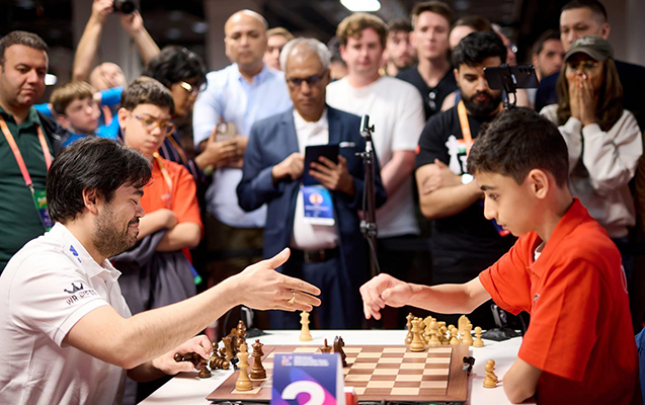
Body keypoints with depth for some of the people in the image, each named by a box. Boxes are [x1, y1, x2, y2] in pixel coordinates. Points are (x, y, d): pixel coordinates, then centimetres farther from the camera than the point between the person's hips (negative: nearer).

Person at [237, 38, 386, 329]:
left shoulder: (354, 128, 7)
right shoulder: (264, 132, 8)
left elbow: (378, 196, 9)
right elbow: (245, 198, 8)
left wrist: (348, 185, -12)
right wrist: (277, 172, -10)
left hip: (340, 264, 0)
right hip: (287, 266, 0)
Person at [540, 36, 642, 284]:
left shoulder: (624, 122, 2)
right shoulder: (550, 117, 6)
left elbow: (608, 180, -13)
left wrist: (590, 122, -6)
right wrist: (574, 121, -4)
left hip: (610, 238, -1)